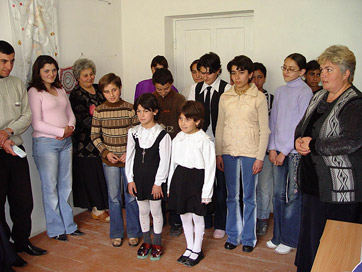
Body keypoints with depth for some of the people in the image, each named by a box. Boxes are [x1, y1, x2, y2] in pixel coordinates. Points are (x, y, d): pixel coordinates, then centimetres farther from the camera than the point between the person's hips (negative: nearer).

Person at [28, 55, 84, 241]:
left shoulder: (60, 90, 14)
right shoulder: (34, 92, -7)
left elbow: (70, 114, 15)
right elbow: (36, 123, -14)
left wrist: (70, 128, -6)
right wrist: (62, 131, -14)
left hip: (65, 142, 7)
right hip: (45, 143, -6)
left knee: (66, 185, 12)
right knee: (50, 187, 2)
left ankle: (68, 225, 24)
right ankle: (55, 228, 16)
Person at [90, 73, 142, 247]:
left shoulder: (130, 109, -5)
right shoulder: (99, 111, -1)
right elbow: (95, 136, 4)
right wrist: (106, 152, -7)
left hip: (129, 159, -1)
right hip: (109, 160, 1)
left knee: (131, 196, 6)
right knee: (114, 197, 9)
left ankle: (133, 232, 22)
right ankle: (116, 233, 25)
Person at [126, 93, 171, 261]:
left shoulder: (162, 134, -12)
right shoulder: (133, 132, 1)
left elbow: (164, 160, -11)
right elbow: (129, 157, 5)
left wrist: (158, 182, -11)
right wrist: (130, 179, 2)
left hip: (155, 179, -4)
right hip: (138, 178, 4)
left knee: (156, 211, 8)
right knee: (143, 211, 15)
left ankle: (157, 244, 26)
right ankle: (146, 242, 32)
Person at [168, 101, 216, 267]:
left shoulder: (204, 141, -13)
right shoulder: (178, 139, 5)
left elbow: (210, 168, -12)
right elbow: (173, 163, 11)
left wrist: (207, 192, -12)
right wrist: (170, 185, 11)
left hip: (196, 179, -6)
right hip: (179, 178, 6)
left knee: (197, 216, 7)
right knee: (184, 216, 16)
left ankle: (197, 250, 27)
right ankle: (189, 248, 34)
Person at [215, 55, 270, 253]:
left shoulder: (259, 97, -3)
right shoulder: (225, 97, 6)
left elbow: (264, 130, -3)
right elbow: (220, 127, 9)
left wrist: (260, 157, -8)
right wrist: (218, 153, 5)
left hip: (250, 152, -3)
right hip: (228, 151, 3)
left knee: (249, 197, 5)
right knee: (232, 196, 10)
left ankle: (248, 238, 21)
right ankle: (233, 236, 24)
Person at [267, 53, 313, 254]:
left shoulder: (305, 92, -7)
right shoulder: (280, 91, 12)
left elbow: (301, 126, -11)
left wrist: (285, 151, -11)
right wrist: (272, 148, 3)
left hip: (295, 151, -5)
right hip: (278, 150, 6)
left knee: (293, 195, 1)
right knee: (278, 194, 10)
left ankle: (290, 239, 15)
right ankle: (278, 236, 23)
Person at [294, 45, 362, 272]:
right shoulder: (319, 97, 12)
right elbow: (302, 127, 20)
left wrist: (313, 146, -16)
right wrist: (300, 140, -3)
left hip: (339, 185, -8)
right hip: (314, 178, 8)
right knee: (310, 231, 17)